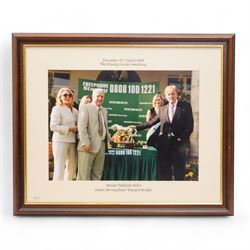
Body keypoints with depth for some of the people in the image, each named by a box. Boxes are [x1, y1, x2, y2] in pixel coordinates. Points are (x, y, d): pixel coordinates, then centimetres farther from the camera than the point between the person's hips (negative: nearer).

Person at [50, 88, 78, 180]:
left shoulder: (75, 111, 15)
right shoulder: (57, 109, -4)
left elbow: (78, 124, 24)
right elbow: (53, 126, -12)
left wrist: (77, 129, 1)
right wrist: (69, 128, -14)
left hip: (72, 141, 7)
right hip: (60, 141, -7)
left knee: (72, 166, 10)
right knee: (59, 167, -5)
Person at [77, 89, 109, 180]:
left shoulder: (104, 111, 19)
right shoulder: (85, 108, -3)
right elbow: (81, 127, -12)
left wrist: (108, 140, 11)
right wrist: (86, 143, -19)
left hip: (101, 145, 7)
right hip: (88, 145, -7)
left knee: (97, 173, 9)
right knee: (84, 173, -3)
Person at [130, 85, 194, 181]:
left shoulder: (185, 106, 3)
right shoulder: (162, 109, 14)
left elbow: (190, 124, -2)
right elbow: (152, 122, 14)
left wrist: (182, 138, -9)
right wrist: (137, 127, 7)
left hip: (179, 143, -3)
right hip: (164, 144, 4)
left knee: (179, 172, 1)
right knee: (164, 171, 6)